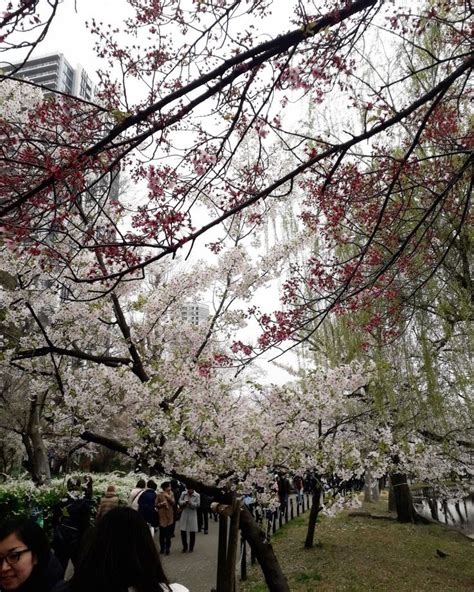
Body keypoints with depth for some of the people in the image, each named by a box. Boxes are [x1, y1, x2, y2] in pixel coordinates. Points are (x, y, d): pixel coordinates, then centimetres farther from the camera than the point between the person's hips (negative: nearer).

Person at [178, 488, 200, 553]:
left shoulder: (197, 495, -6)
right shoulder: (183, 493, 1)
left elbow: (197, 504, -11)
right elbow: (179, 502, -1)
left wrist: (191, 503, -27)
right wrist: (184, 502, -21)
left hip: (192, 515, -2)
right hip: (184, 514, 2)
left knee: (192, 532, 5)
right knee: (183, 531, 3)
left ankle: (191, 547, 22)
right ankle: (185, 547, 22)